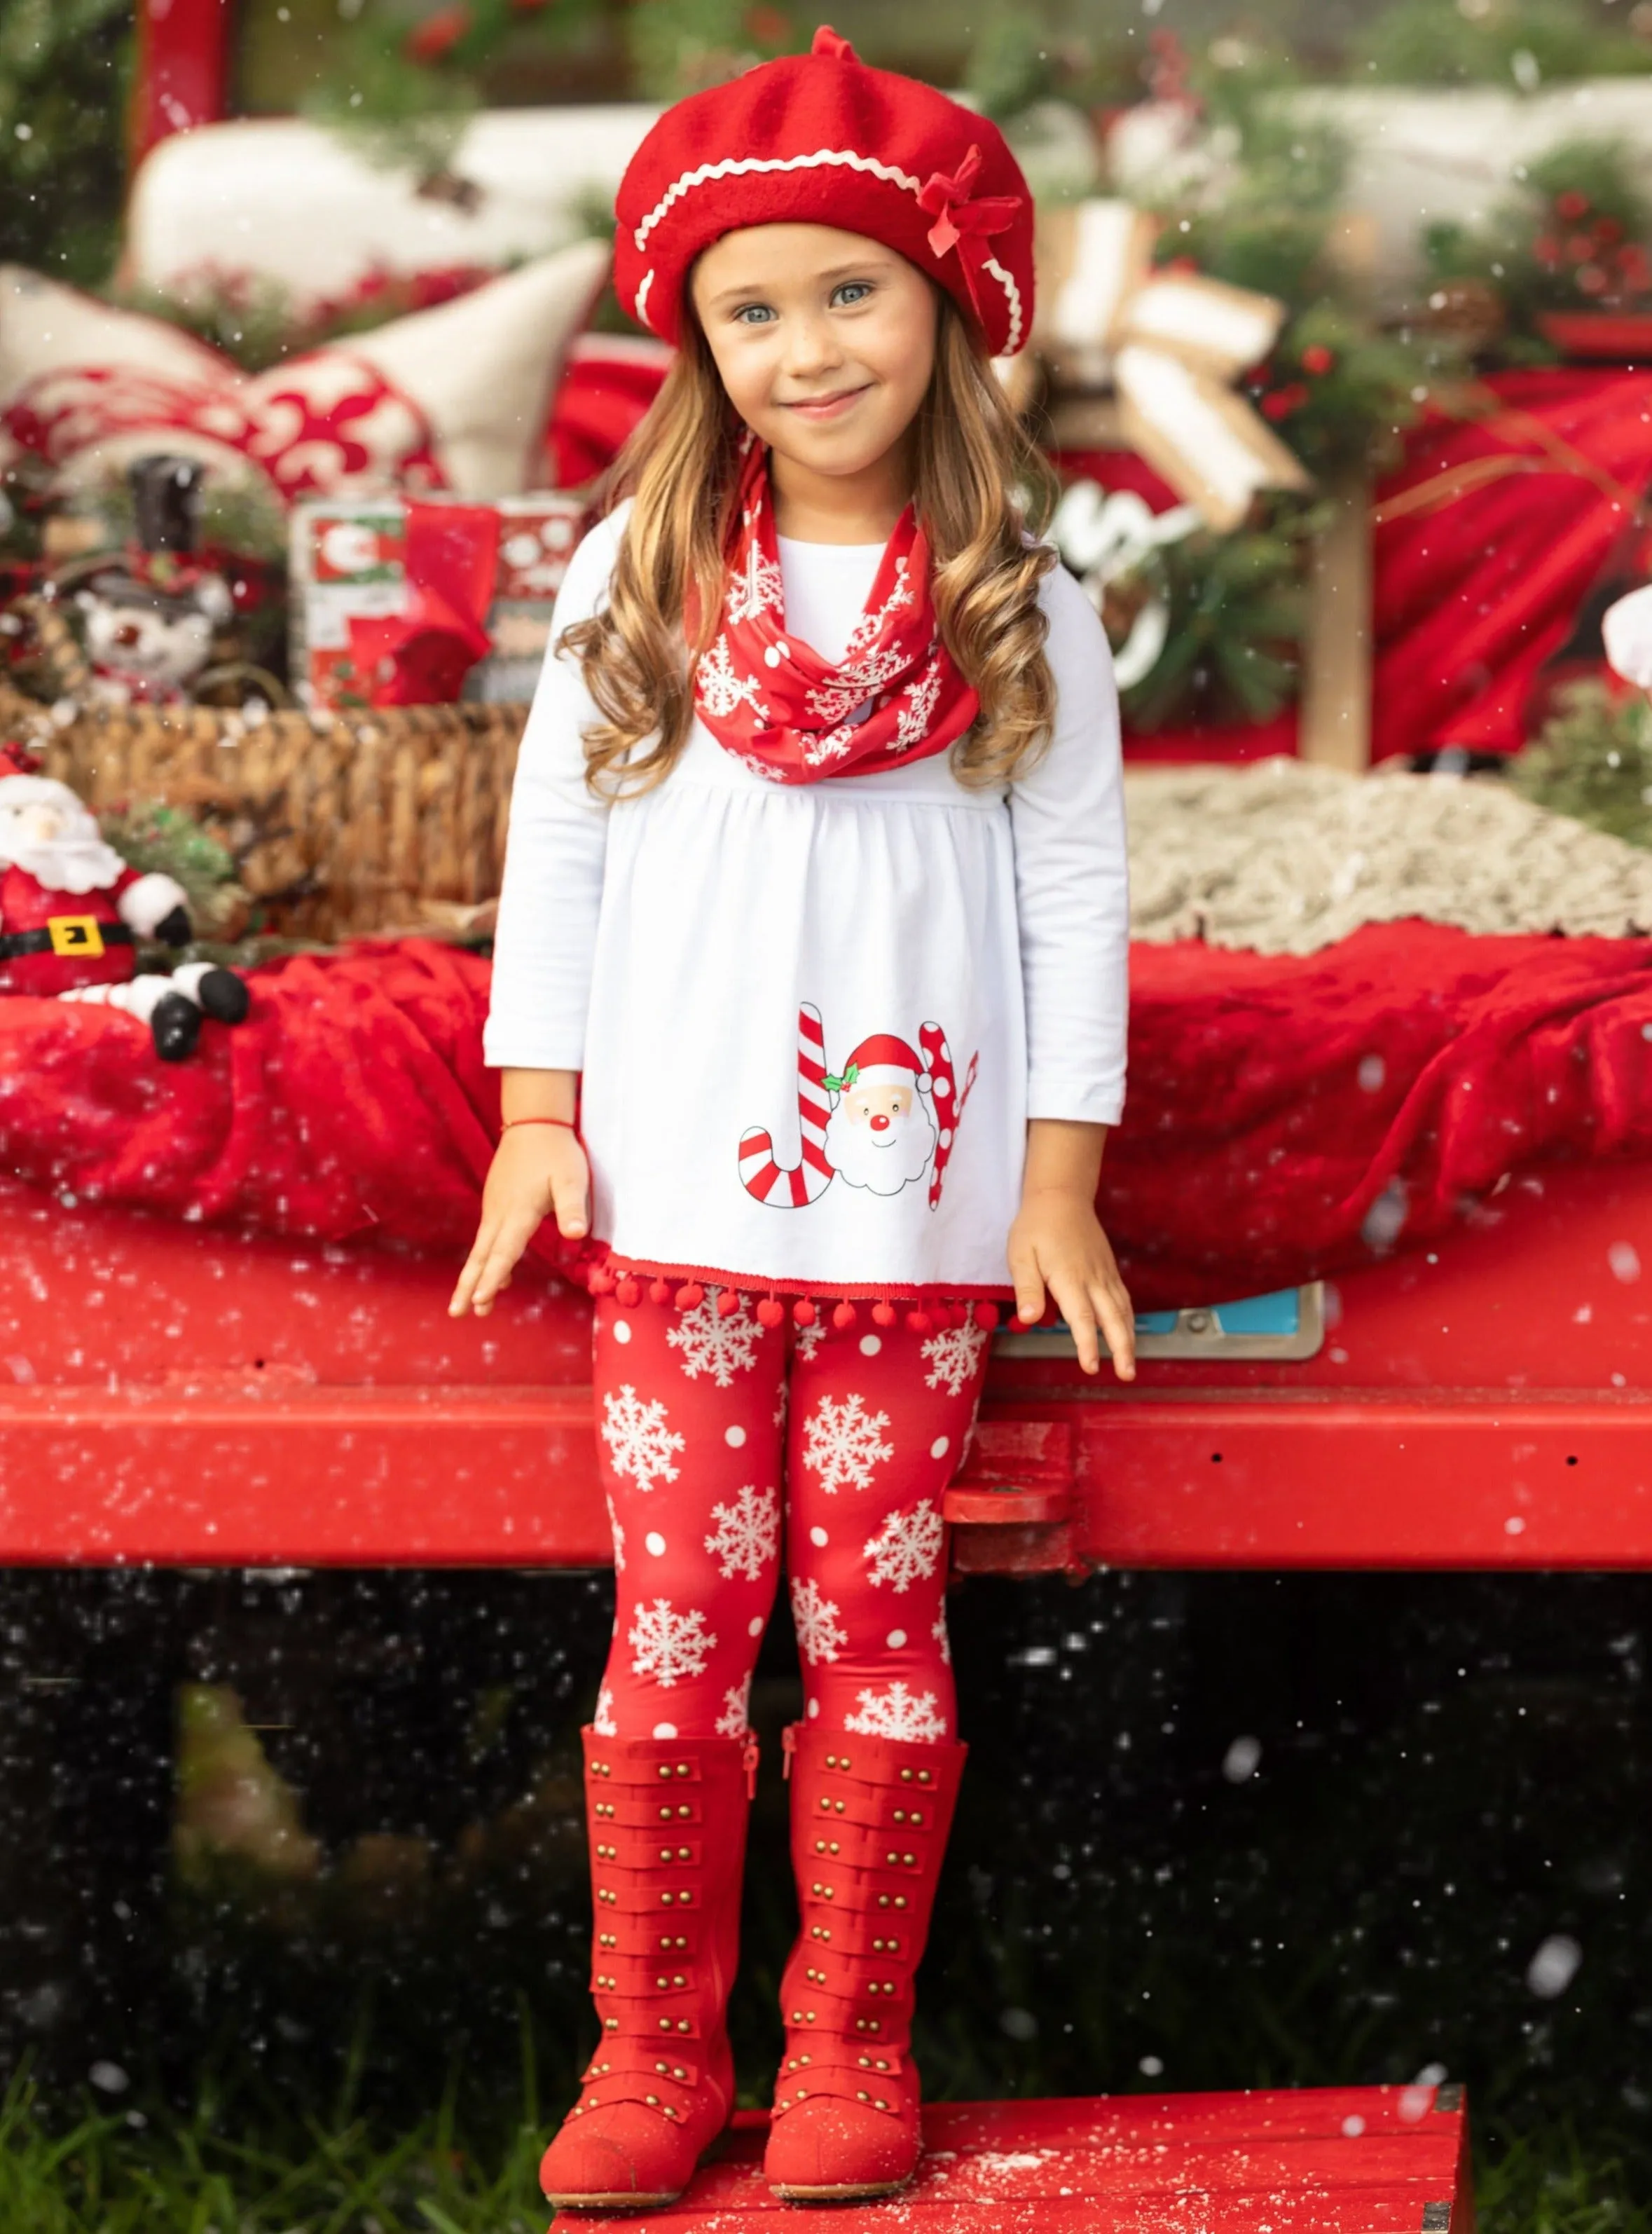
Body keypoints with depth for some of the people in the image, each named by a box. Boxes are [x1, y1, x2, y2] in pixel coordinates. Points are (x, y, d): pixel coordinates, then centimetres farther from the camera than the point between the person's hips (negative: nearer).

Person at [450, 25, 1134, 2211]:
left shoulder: (1024, 608, 0)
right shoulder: (636, 575, 2)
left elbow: (1074, 897, 2)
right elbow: (557, 844, 6)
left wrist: (1063, 1183, -1)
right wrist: (538, 1116, 3)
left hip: (919, 1204, 0)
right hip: (676, 1200, 1)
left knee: (876, 1617, 3)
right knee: (679, 1619, 1)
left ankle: (852, 2040, 15)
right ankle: (655, 2050, 10)